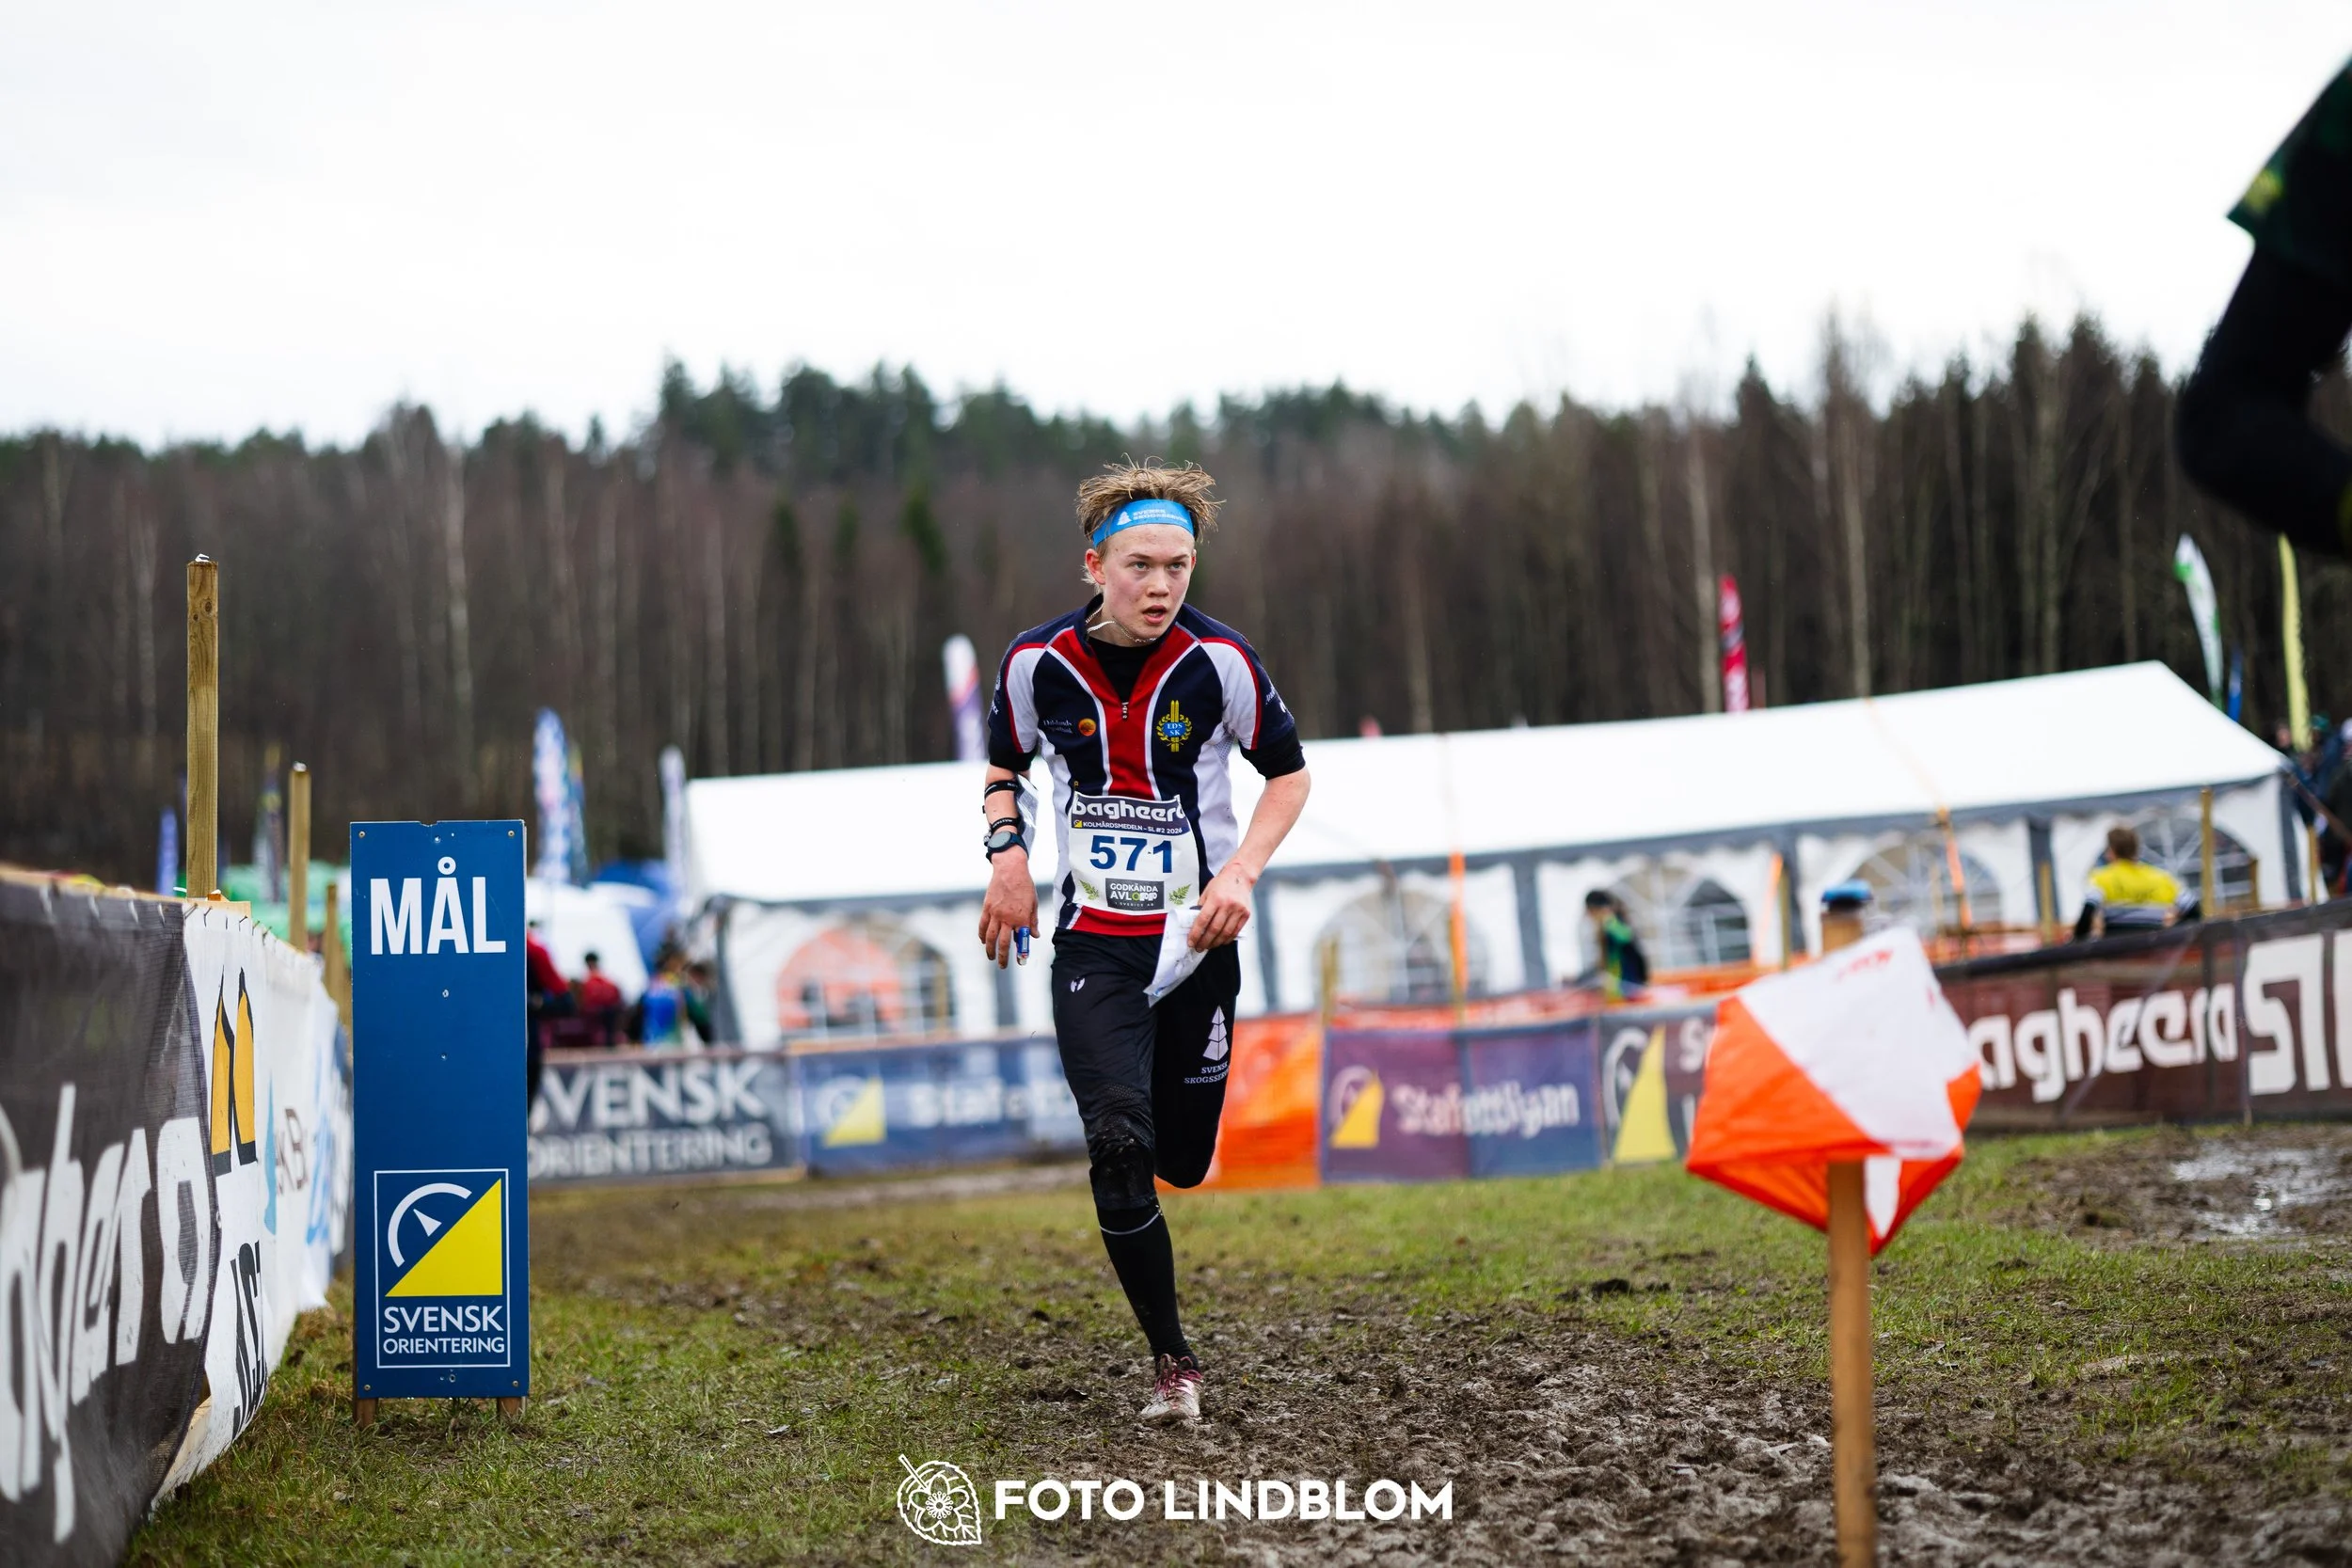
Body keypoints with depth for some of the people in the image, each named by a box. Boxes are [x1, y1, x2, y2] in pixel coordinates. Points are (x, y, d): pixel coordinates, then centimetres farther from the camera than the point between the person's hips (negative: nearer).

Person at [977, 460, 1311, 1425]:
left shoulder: (1217, 663, -10)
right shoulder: (1038, 662, -5)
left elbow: (1289, 773, 4)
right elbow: (1004, 764, 14)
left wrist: (1241, 872, -11)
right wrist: (1007, 854, -4)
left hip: (1197, 939, 0)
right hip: (1091, 941, 0)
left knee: (1183, 1163, 6)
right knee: (1119, 1146, -17)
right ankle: (1171, 1361, -2)